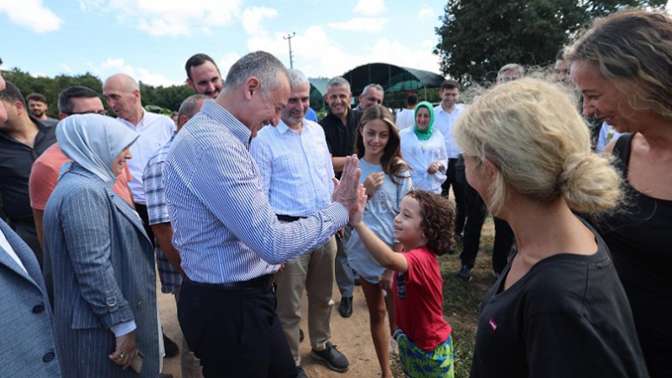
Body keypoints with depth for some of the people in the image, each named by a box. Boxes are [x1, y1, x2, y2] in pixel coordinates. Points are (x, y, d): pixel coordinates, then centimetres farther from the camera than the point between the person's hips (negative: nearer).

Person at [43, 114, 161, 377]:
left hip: (107, 316, 10)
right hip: (101, 324, -10)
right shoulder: (82, 192, -23)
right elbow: (94, 269, -28)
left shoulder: (89, 186, 11)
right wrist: (125, 325, -22)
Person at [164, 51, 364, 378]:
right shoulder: (212, 144, -26)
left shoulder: (213, 135, 9)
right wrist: (340, 210, -16)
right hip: (227, 306, -9)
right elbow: (274, 244, -28)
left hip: (243, 294, 9)